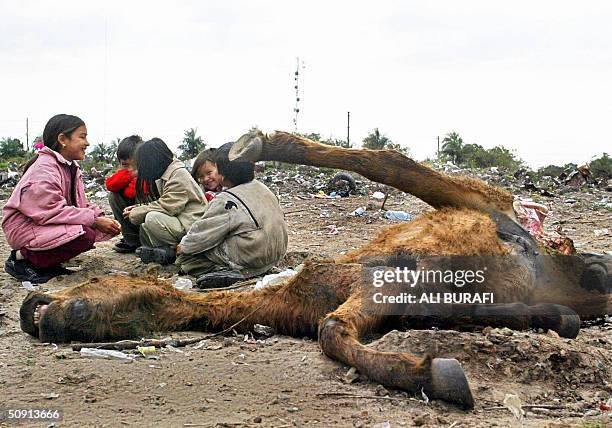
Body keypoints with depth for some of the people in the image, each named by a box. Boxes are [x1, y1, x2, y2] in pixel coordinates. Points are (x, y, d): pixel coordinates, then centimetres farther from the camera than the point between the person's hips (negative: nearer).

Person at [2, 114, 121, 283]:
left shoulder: (71, 167, 9)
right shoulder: (44, 169, -21)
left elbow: (81, 204, 9)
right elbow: (51, 212, -28)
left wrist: (102, 218, -10)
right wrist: (94, 220, -25)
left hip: (45, 223, 9)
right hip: (24, 226, -9)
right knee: (85, 236, -28)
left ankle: (49, 261, 3)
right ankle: (23, 258, -13)